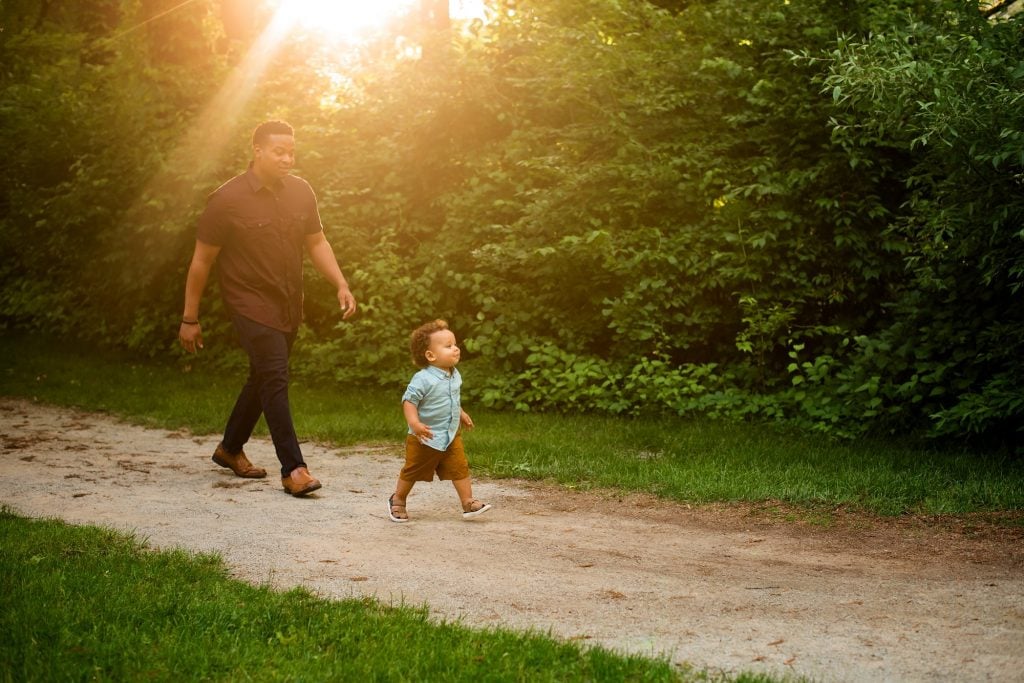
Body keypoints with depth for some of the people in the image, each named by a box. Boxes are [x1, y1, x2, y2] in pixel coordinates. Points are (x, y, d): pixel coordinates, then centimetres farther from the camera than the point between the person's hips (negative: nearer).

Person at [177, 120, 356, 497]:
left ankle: (230, 448, 35)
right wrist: (190, 319, -6)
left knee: (264, 378, 16)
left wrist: (341, 285, -3)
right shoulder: (228, 199, -15)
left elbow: (316, 242, 12)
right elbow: (202, 260, -9)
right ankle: (293, 469, -12)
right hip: (251, 300, -6)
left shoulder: (300, 192, 0)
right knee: (275, 379, -15)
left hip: (288, 305, 6)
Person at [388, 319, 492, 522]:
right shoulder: (423, 379, -24)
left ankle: (468, 503, 3)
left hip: (452, 436, 6)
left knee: (460, 468, -2)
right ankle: (397, 500, 31)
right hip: (425, 438, -6)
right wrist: (414, 423, -36)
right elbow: (409, 400, -24)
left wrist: (461, 414, 25)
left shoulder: (454, 376, 2)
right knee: (412, 471, 11)